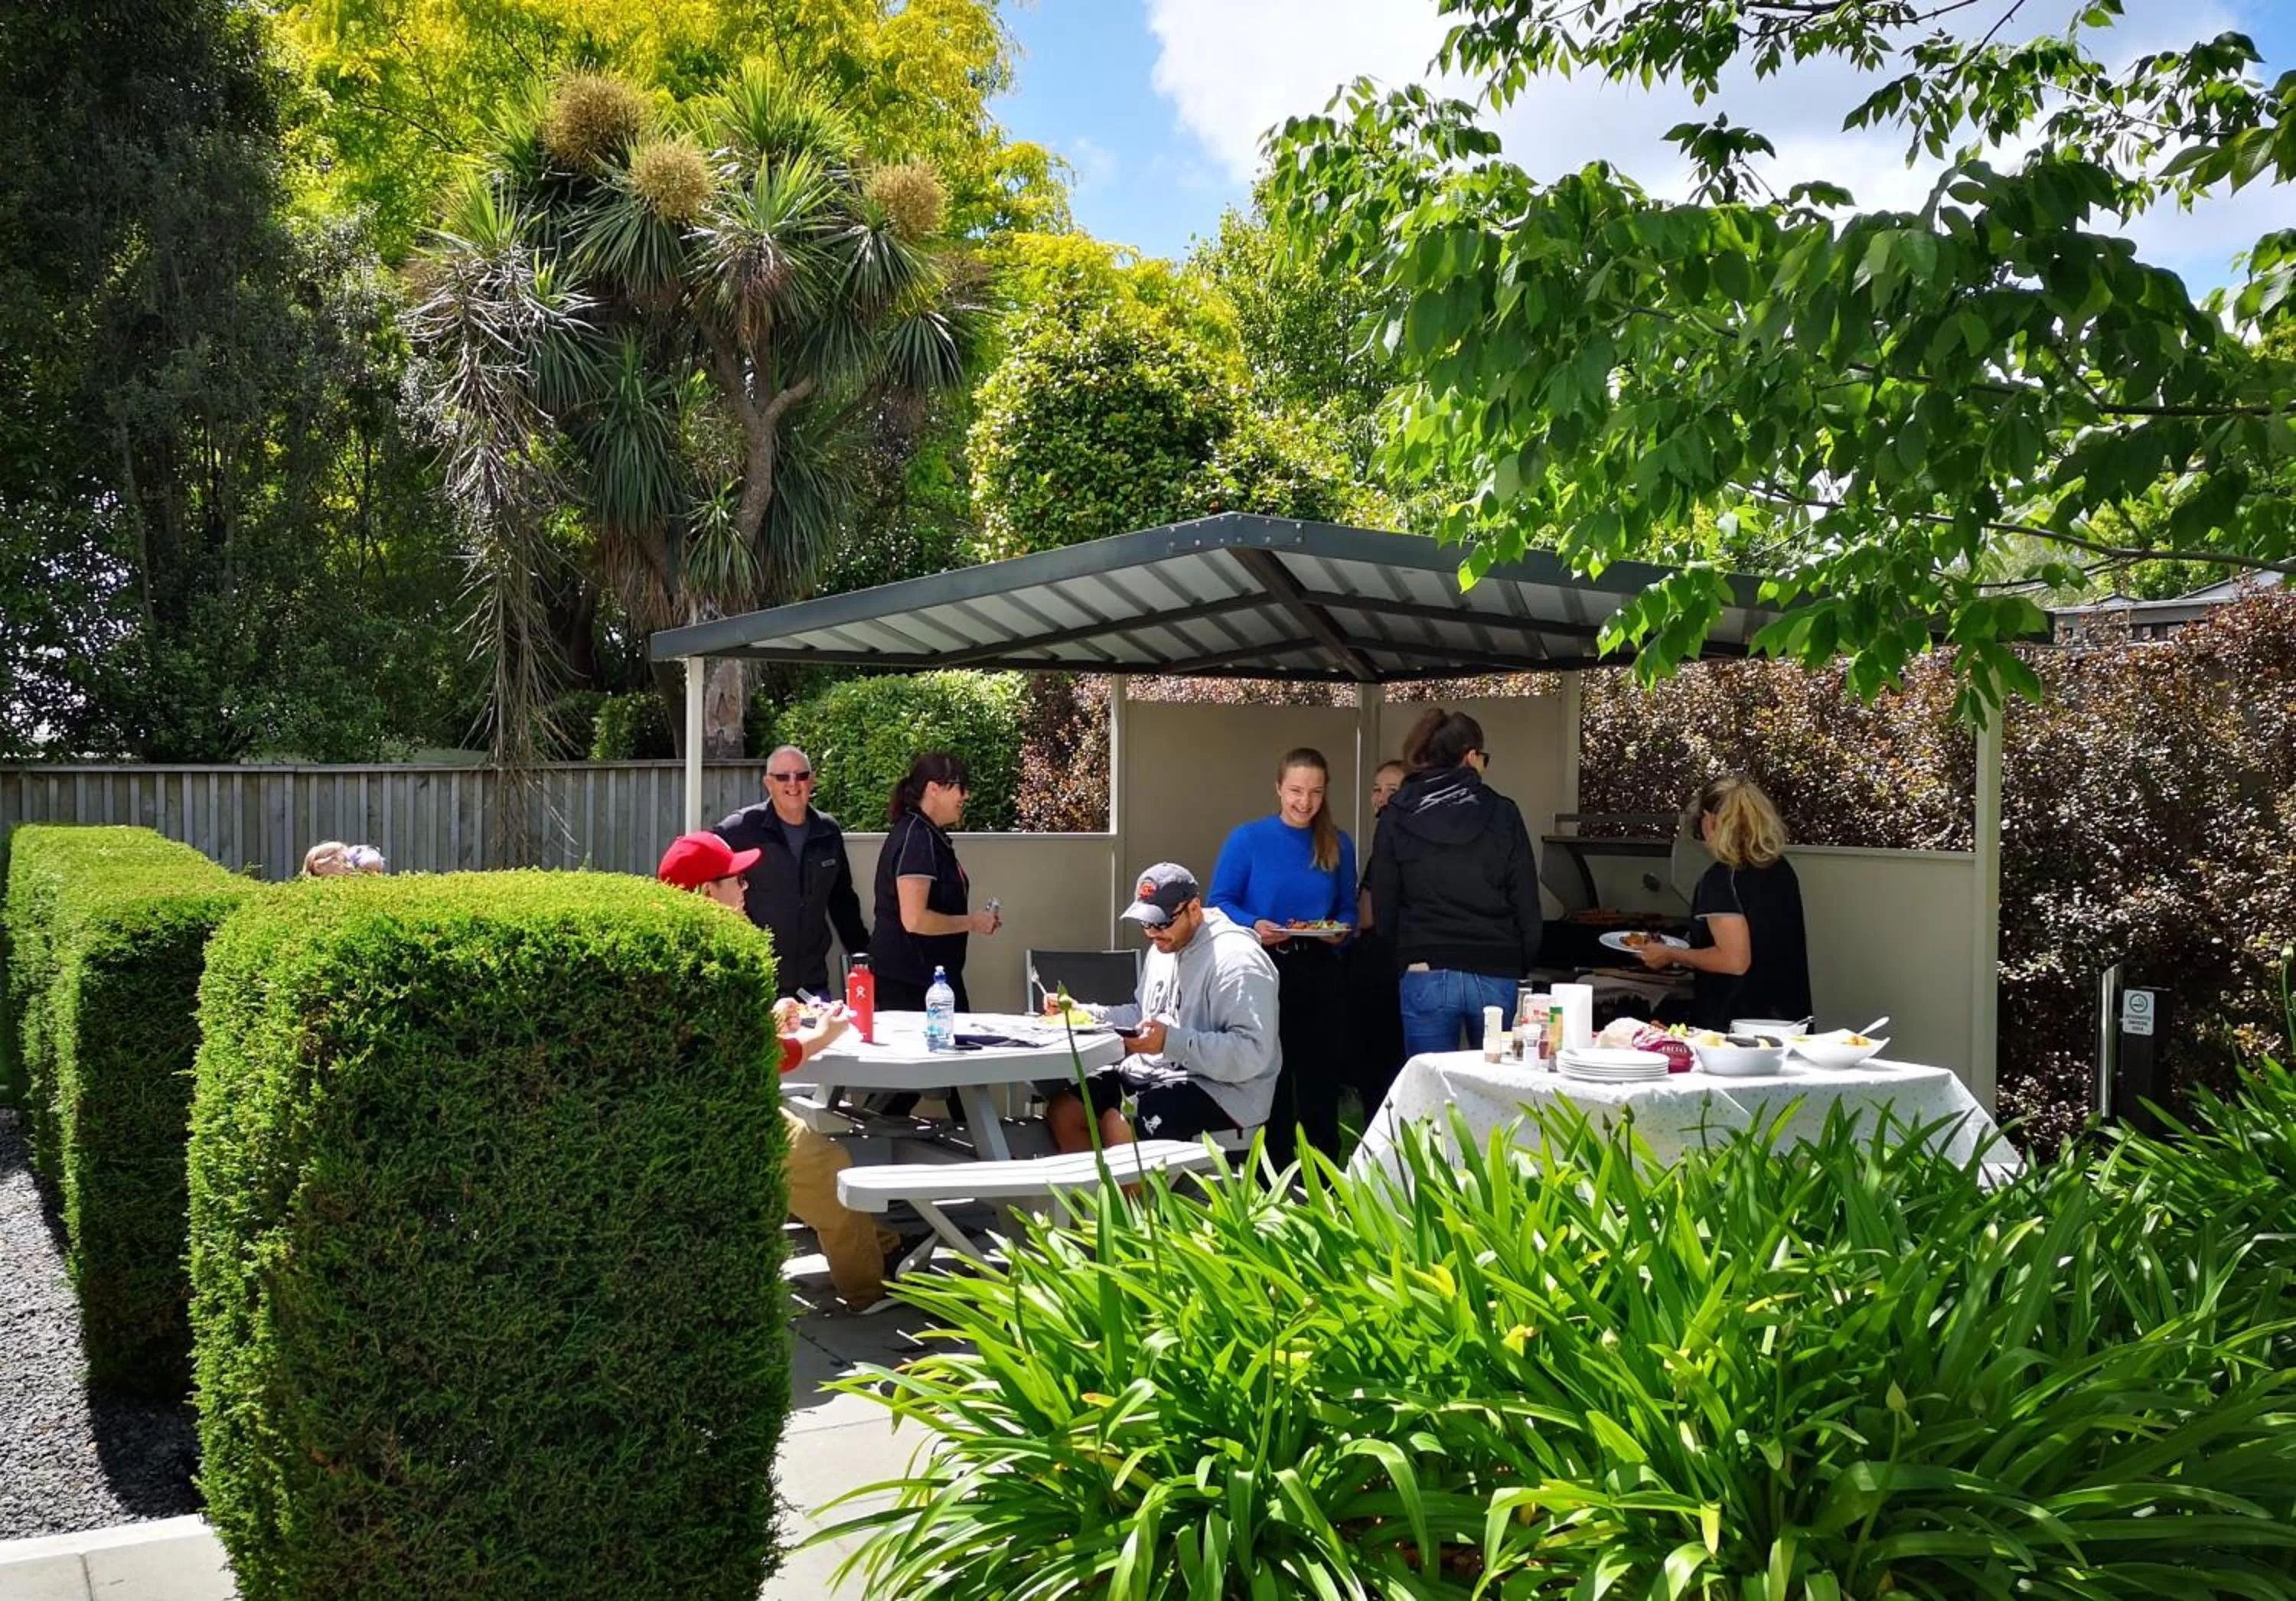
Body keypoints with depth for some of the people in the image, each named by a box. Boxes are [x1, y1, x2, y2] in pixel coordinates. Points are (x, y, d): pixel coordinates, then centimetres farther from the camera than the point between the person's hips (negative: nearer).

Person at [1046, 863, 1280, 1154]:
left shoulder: (1235, 959, -18)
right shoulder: (1163, 949, 13)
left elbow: (1253, 1053, -26)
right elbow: (1142, 1016, 25)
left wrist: (1172, 1042, -31)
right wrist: (1081, 1013, 9)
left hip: (1219, 1088, -9)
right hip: (1154, 1073, 9)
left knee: (1118, 1125, -28)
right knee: (1063, 1109, -3)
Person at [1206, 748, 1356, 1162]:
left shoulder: (1339, 844, 6)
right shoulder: (1248, 839, -4)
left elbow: (1348, 911, 13)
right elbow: (1218, 902, -3)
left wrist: (1340, 931, -9)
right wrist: (1253, 926, -20)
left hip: (1320, 973, 3)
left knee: (1319, 1080, 10)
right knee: (1269, 1080, 6)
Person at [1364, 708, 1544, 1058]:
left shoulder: (1396, 819, 2)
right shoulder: (1503, 814, 2)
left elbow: (1384, 906, 4)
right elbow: (1527, 903, 3)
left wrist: (1394, 964, 15)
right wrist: (1524, 966, 13)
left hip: (1425, 974, 0)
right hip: (1495, 973, 1)